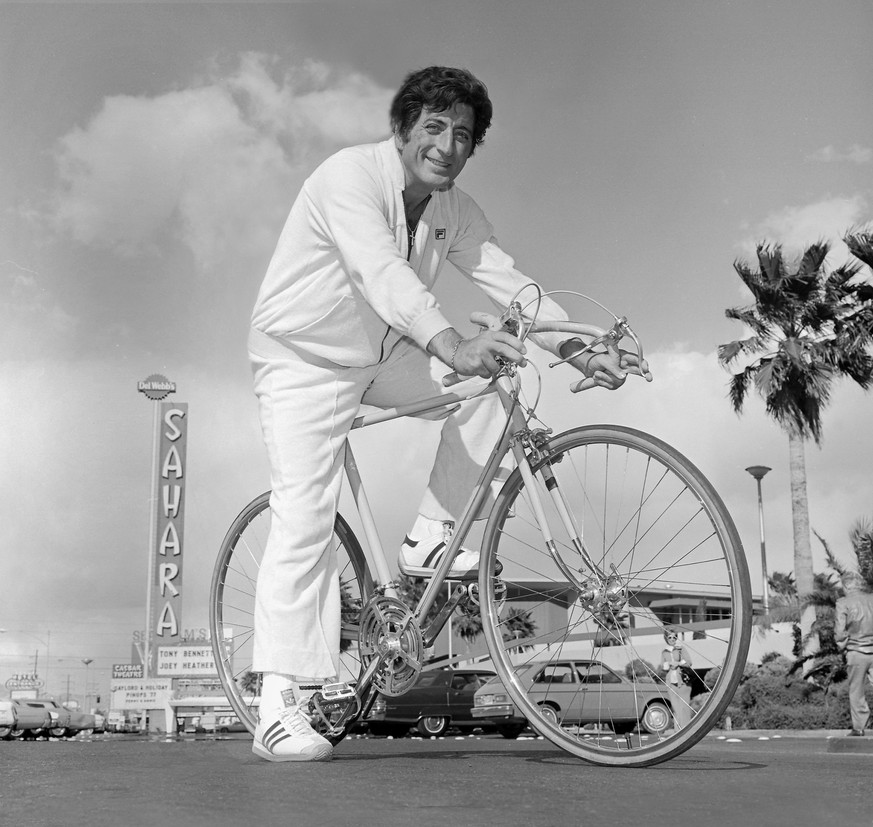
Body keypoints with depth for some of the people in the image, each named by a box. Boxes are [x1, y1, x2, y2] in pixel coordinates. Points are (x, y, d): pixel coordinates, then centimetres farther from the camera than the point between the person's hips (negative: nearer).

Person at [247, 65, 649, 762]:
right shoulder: (350, 175, -25)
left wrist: (580, 351, -25)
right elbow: (381, 273, -41)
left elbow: (508, 282, -10)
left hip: (379, 356, 7)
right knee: (305, 516, -16)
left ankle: (431, 541, -1)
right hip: (305, 358, -6)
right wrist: (451, 346, -55)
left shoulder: (455, 212, -3)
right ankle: (280, 713, -13)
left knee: (490, 382, -13)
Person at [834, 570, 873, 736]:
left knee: (856, 691, 10)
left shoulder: (843, 603, -6)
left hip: (857, 652, -2)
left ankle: (859, 727, 13)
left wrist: (843, 647, 9)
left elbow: (839, 631, -8)